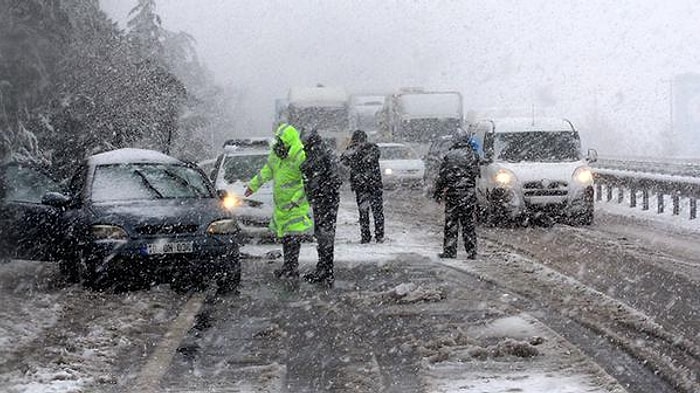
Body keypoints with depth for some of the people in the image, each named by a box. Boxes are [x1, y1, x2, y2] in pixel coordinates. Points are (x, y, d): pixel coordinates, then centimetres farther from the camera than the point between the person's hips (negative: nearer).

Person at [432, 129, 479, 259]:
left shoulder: (449, 156, -6)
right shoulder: (472, 155, 0)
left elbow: (441, 176, -3)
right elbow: (476, 173, 10)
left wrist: (437, 193, 5)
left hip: (452, 193, -2)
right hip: (469, 193, 2)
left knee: (451, 224, 5)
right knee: (469, 224, 5)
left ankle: (449, 251, 6)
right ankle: (472, 252, 5)